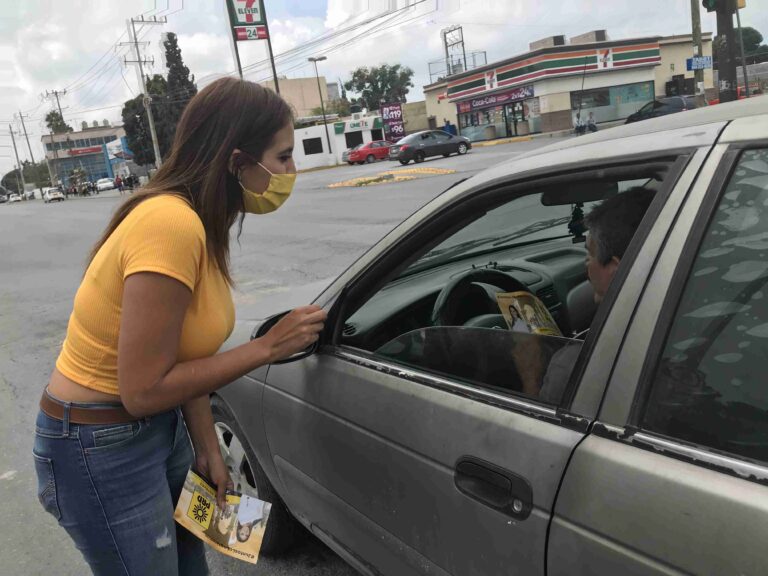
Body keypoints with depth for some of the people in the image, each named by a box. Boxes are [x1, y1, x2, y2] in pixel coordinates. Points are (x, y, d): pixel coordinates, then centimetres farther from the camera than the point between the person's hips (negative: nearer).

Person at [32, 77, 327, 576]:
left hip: (159, 430, 8)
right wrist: (268, 347, -21)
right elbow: (144, 391, -26)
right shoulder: (170, 224, -29)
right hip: (101, 450, -8)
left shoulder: (199, 222, -1)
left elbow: (184, 357, 1)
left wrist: (208, 447, 0)